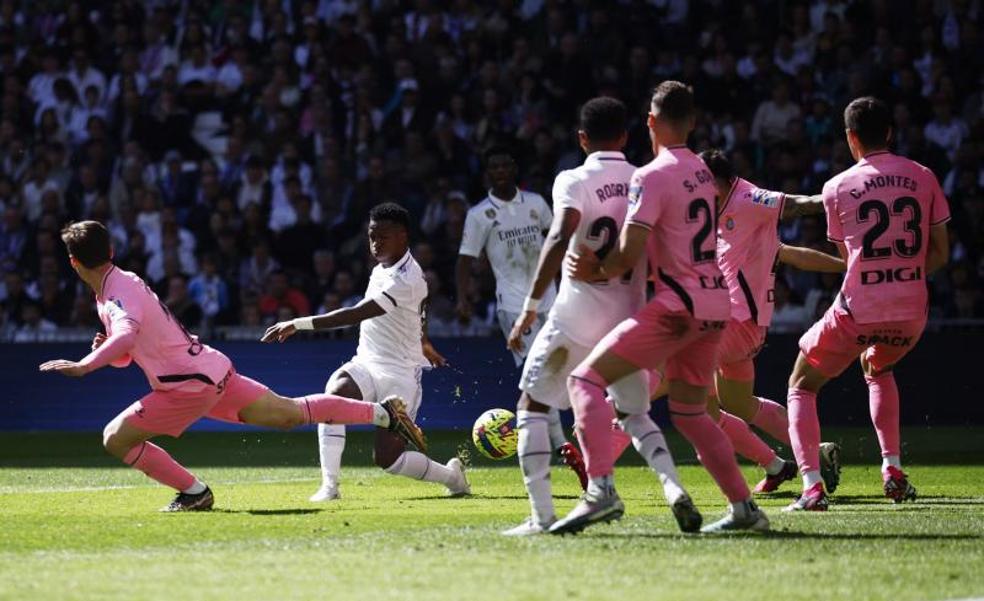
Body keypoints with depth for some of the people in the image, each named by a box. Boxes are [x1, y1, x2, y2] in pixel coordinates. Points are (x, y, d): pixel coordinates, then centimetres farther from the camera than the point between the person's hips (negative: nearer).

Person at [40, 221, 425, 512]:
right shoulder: (121, 285, 13)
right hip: (211, 369, 10)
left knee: (116, 438, -6)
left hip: (192, 385, -10)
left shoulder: (120, 294, -18)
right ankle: (383, 412, 19)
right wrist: (105, 350, 0)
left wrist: (83, 366, -49)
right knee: (290, 413, 16)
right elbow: (126, 355, 21)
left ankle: (194, 493, 1)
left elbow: (127, 336, -42)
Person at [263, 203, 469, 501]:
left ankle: (451, 475, 20)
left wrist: (299, 324, -38)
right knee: (335, 393, -27)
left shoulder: (405, 281, -23)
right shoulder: (382, 268, 7)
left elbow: (355, 315, -34)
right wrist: (422, 343, 44)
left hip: (399, 374, -7)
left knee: (387, 457, -9)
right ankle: (329, 485, -29)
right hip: (366, 364, 7)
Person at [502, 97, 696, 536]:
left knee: (532, 407, 9)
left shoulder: (574, 182, -7)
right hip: (630, 315, 4)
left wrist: (531, 306, -23)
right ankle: (674, 487, -4)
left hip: (577, 316, -4)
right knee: (634, 413, 22)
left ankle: (542, 515, -2)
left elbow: (560, 239, -22)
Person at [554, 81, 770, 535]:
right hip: (716, 304, 8)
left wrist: (596, 271, 3)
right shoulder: (703, 172, 14)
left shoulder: (652, 177, -11)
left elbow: (628, 255, -18)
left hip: (680, 305, -8)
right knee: (689, 412, 22)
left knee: (586, 380, -9)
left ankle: (601, 489, -26)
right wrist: (603, 267, 13)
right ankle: (744, 508, 18)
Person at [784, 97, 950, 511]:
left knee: (802, 386, 13)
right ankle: (893, 471, 24)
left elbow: (847, 256, 10)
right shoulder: (923, 178, 6)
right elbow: (940, 254, 7)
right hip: (912, 311, 4)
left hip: (858, 311, -4)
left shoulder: (837, 188, 0)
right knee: (878, 368, 35)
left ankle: (812, 487, -6)